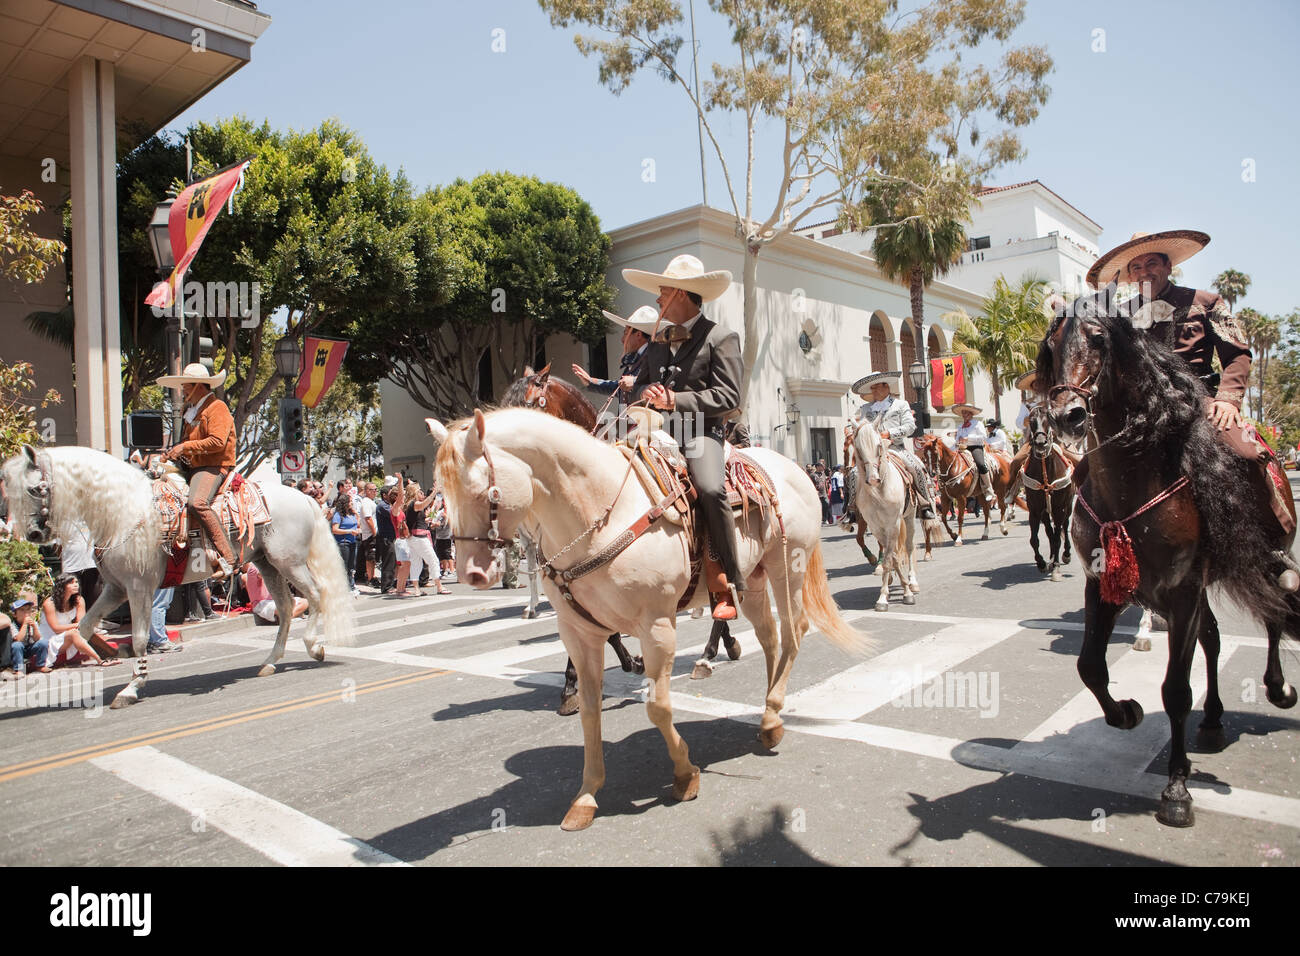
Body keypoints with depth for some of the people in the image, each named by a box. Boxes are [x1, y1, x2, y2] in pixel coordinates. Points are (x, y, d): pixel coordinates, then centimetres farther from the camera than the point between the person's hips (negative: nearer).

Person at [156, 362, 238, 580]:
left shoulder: (217, 407, -7)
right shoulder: (193, 411, 24)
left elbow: (217, 441, -19)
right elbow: (188, 440, 28)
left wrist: (185, 447, -16)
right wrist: (173, 451, 7)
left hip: (214, 466, -11)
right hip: (194, 467, 11)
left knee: (197, 503, -33)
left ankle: (227, 557, -34)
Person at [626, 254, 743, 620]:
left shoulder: (720, 338, 2)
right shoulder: (658, 342, 23)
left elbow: (728, 396, -7)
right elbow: (638, 386, 25)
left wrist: (676, 400, -15)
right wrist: (646, 394, -1)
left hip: (700, 430, -6)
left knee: (710, 488, -32)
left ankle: (727, 584, -20)